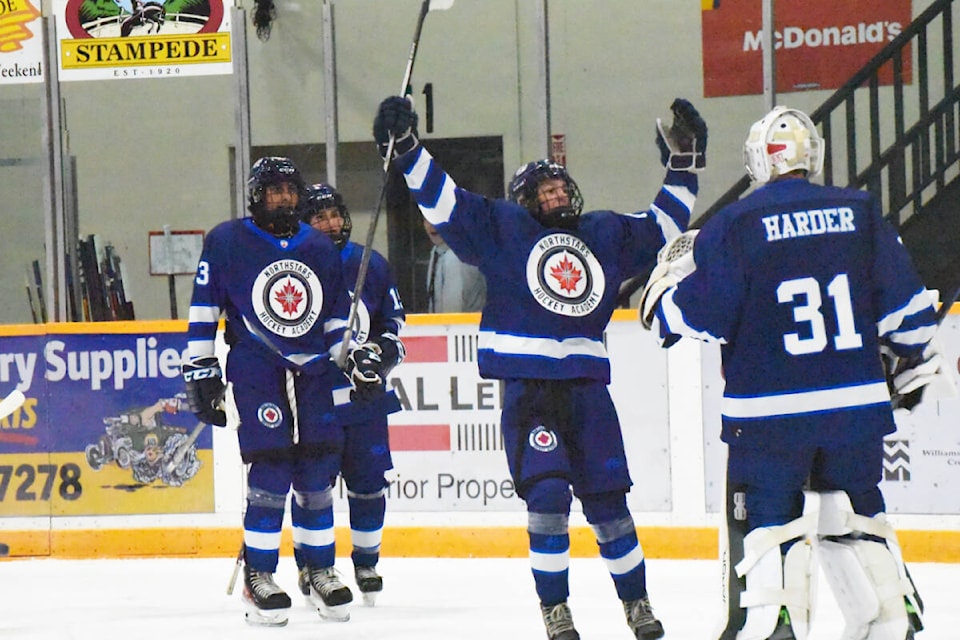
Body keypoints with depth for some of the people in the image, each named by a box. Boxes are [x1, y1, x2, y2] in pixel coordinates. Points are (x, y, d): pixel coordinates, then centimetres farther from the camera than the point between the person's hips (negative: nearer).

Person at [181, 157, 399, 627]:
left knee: (318, 473, 2)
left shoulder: (319, 248, 14)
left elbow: (337, 315, 23)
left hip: (315, 374, 4)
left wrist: (357, 357, 13)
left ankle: (319, 569, 16)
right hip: (256, 373, -4)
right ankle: (257, 578, -5)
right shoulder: (227, 242, 0)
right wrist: (201, 373, -4)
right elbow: (203, 310, 0)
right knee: (269, 475, -13)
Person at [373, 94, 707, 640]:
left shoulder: (605, 235, 16)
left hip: (586, 385, 3)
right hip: (527, 385, -3)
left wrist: (683, 165, 22)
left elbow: (660, 229, 25)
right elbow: (445, 203, 2)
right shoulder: (503, 227, 6)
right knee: (548, 494, -12)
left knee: (608, 496, 6)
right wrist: (406, 148, -7)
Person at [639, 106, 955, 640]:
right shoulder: (859, 212, 3)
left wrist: (661, 296, 14)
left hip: (769, 414, -4)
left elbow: (699, 311, -7)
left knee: (765, 522, 0)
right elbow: (903, 298, 8)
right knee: (854, 515, 18)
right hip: (857, 404, 4)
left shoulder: (735, 225, -7)